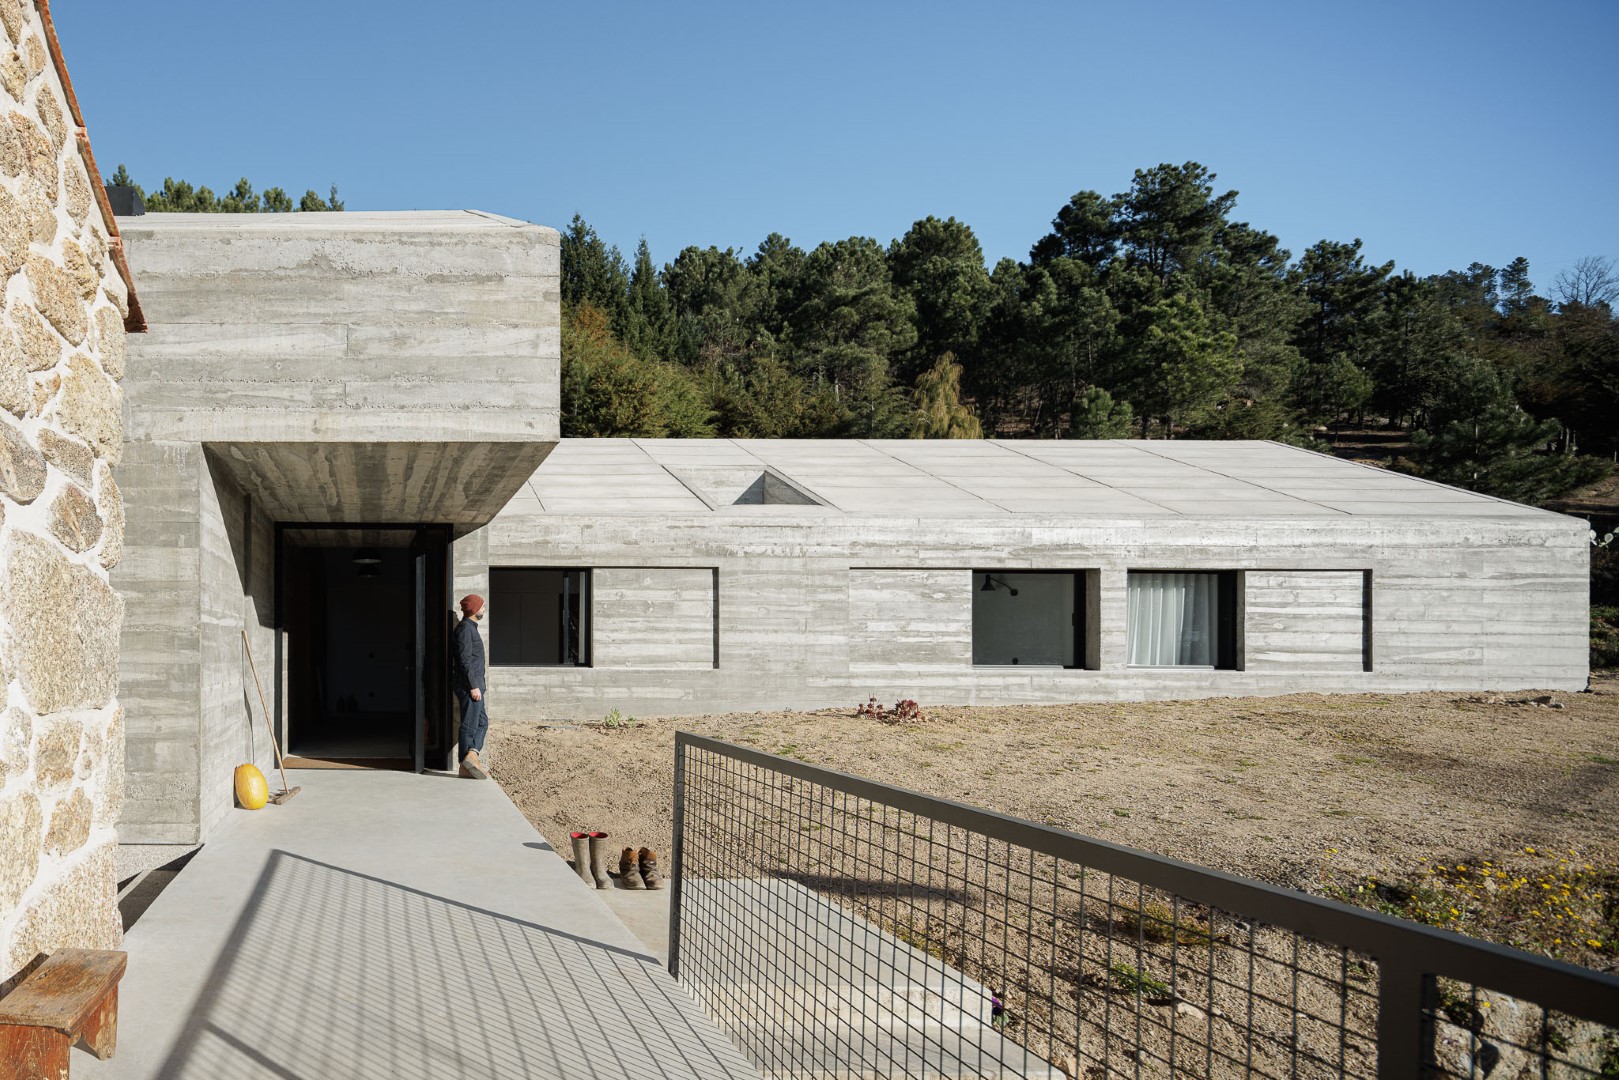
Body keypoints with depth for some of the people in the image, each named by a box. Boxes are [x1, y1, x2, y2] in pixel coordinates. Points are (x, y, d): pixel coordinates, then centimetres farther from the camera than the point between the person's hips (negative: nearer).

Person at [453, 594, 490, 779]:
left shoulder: (471, 627, 18)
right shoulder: (465, 628, -13)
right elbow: (465, 659, -20)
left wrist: (480, 684, 24)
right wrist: (473, 686, -22)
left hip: (475, 684, 10)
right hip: (469, 685, -10)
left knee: (482, 722, 9)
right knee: (469, 724, -7)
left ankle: (471, 755, 1)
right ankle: (467, 764, -5)